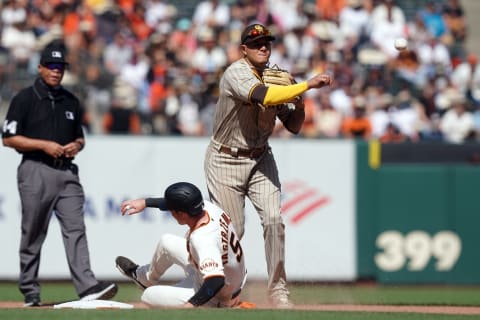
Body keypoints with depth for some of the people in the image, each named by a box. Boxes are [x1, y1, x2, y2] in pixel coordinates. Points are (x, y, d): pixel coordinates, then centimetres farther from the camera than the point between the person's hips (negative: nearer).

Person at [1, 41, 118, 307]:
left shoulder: (70, 101, 16)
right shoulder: (25, 99, 0)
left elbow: (79, 137, 25)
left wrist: (76, 145, 1)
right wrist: (44, 145, -13)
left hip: (67, 172, 4)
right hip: (36, 172, -4)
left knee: (75, 229, -9)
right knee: (33, 234, 1)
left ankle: (87, 287, -20)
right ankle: (30, 292, 11)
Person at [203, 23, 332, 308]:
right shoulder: (236, 73, -18)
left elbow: (294, 126, 5)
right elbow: (263, 96, -38)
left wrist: (300, 102, -14)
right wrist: (307, 85, -37)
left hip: (260, 159, 5)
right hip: (226, 160, -5)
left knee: (274, 220, -11)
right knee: (233, 230, -2)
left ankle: (278, 289, -4)